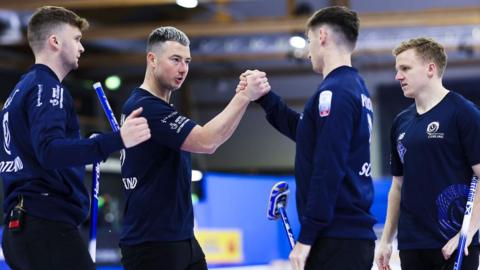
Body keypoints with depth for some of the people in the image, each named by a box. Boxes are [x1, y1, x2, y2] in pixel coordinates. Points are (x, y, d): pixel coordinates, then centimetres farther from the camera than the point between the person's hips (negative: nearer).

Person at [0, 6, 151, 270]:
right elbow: (50, 151, -26)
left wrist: (90, 148, 22)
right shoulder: (46, 87, -9)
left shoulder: (23, 89, 20)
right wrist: (117, 140, -37)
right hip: (47, 226, -10)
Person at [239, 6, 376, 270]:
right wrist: (265, 97, 22)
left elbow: (327, 171, -19)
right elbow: (308, 133, 28)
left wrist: (306, 237, -16)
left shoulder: (334, 91, -14)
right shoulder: (356, 88, 15)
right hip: (356, 236, 9)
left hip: (336, 239, -9)